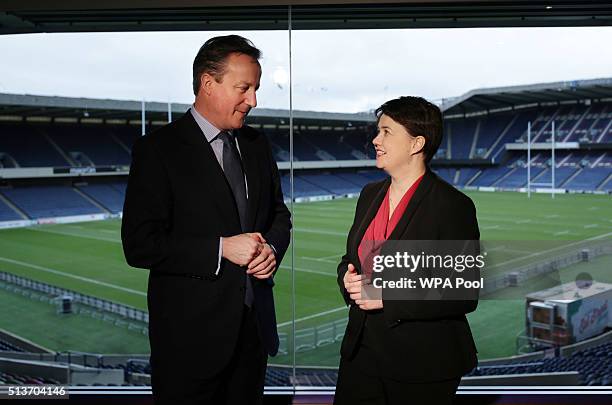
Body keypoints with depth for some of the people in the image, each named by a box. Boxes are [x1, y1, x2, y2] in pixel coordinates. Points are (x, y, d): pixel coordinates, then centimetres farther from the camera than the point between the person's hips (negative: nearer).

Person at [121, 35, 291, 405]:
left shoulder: (256, 144, 8)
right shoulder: (158, 149, -11)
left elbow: (279, 215, 17)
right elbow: (139, 245, -15)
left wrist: (272, 249, -5)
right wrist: (221, 249, -21)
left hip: (254, 324, 6)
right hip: (191, 330, -5)